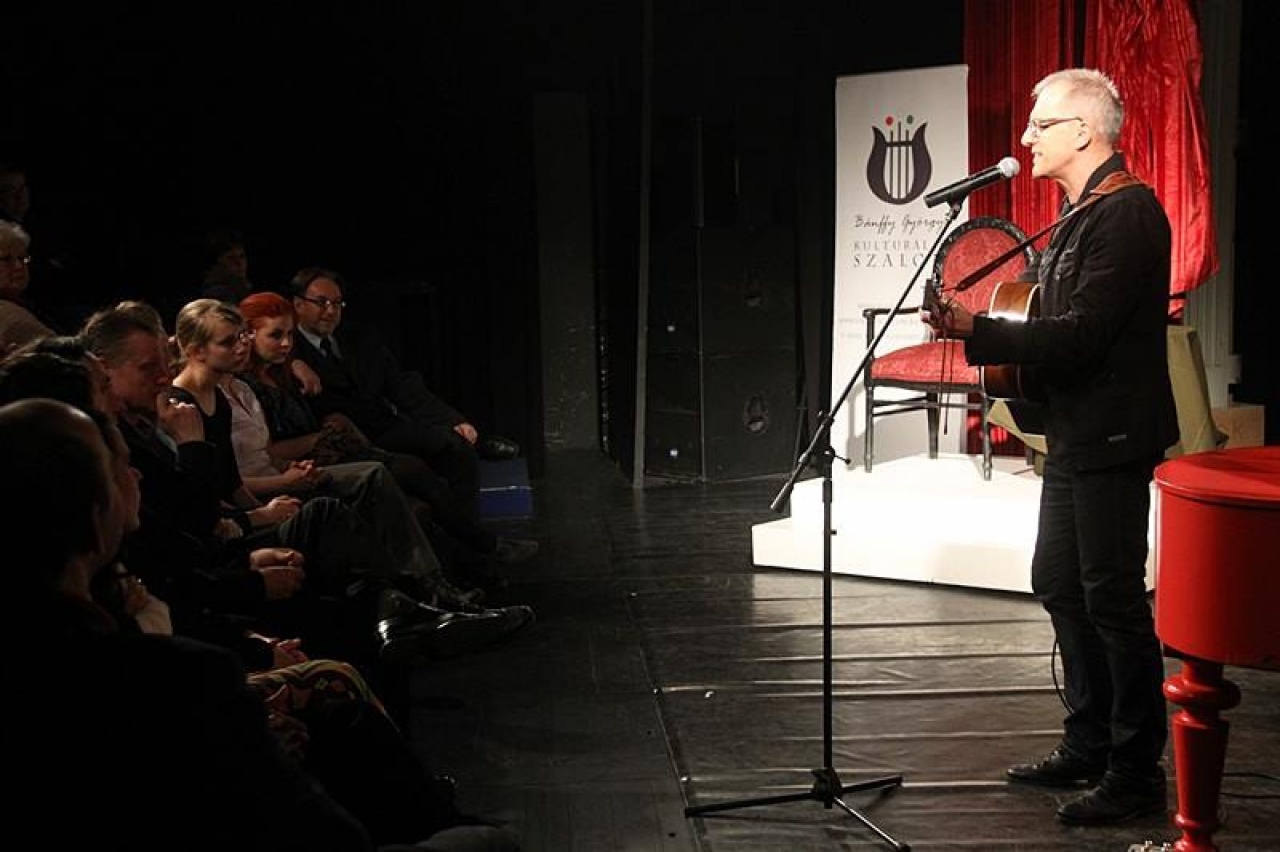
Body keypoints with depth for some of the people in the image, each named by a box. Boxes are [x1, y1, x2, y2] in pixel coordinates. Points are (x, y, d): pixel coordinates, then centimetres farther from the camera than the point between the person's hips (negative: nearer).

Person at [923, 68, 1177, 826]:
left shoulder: (1127, 211, -17)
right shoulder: (1083, 212, 14)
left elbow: (1082, 332, -24)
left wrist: (976, 331, -24)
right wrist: (987, 333, 7)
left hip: (1111, 437, -10)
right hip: (1075, 433, 10)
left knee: (1113, 598, -4)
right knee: (1060, 584, 16)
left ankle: (1138, 771, 7)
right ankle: (1089, 745, 29)